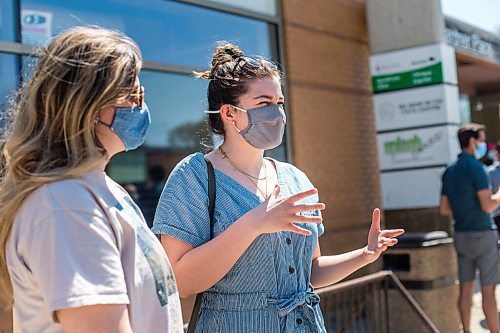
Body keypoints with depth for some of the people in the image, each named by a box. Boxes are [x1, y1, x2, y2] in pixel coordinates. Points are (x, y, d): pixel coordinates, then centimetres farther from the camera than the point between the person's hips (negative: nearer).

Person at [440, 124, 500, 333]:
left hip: (461, 235, 7)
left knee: (466, 287, 11)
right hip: (482, 233, -7)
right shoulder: (475, 167, -13)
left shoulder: (450, 171, 11)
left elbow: (444, 209, 12)